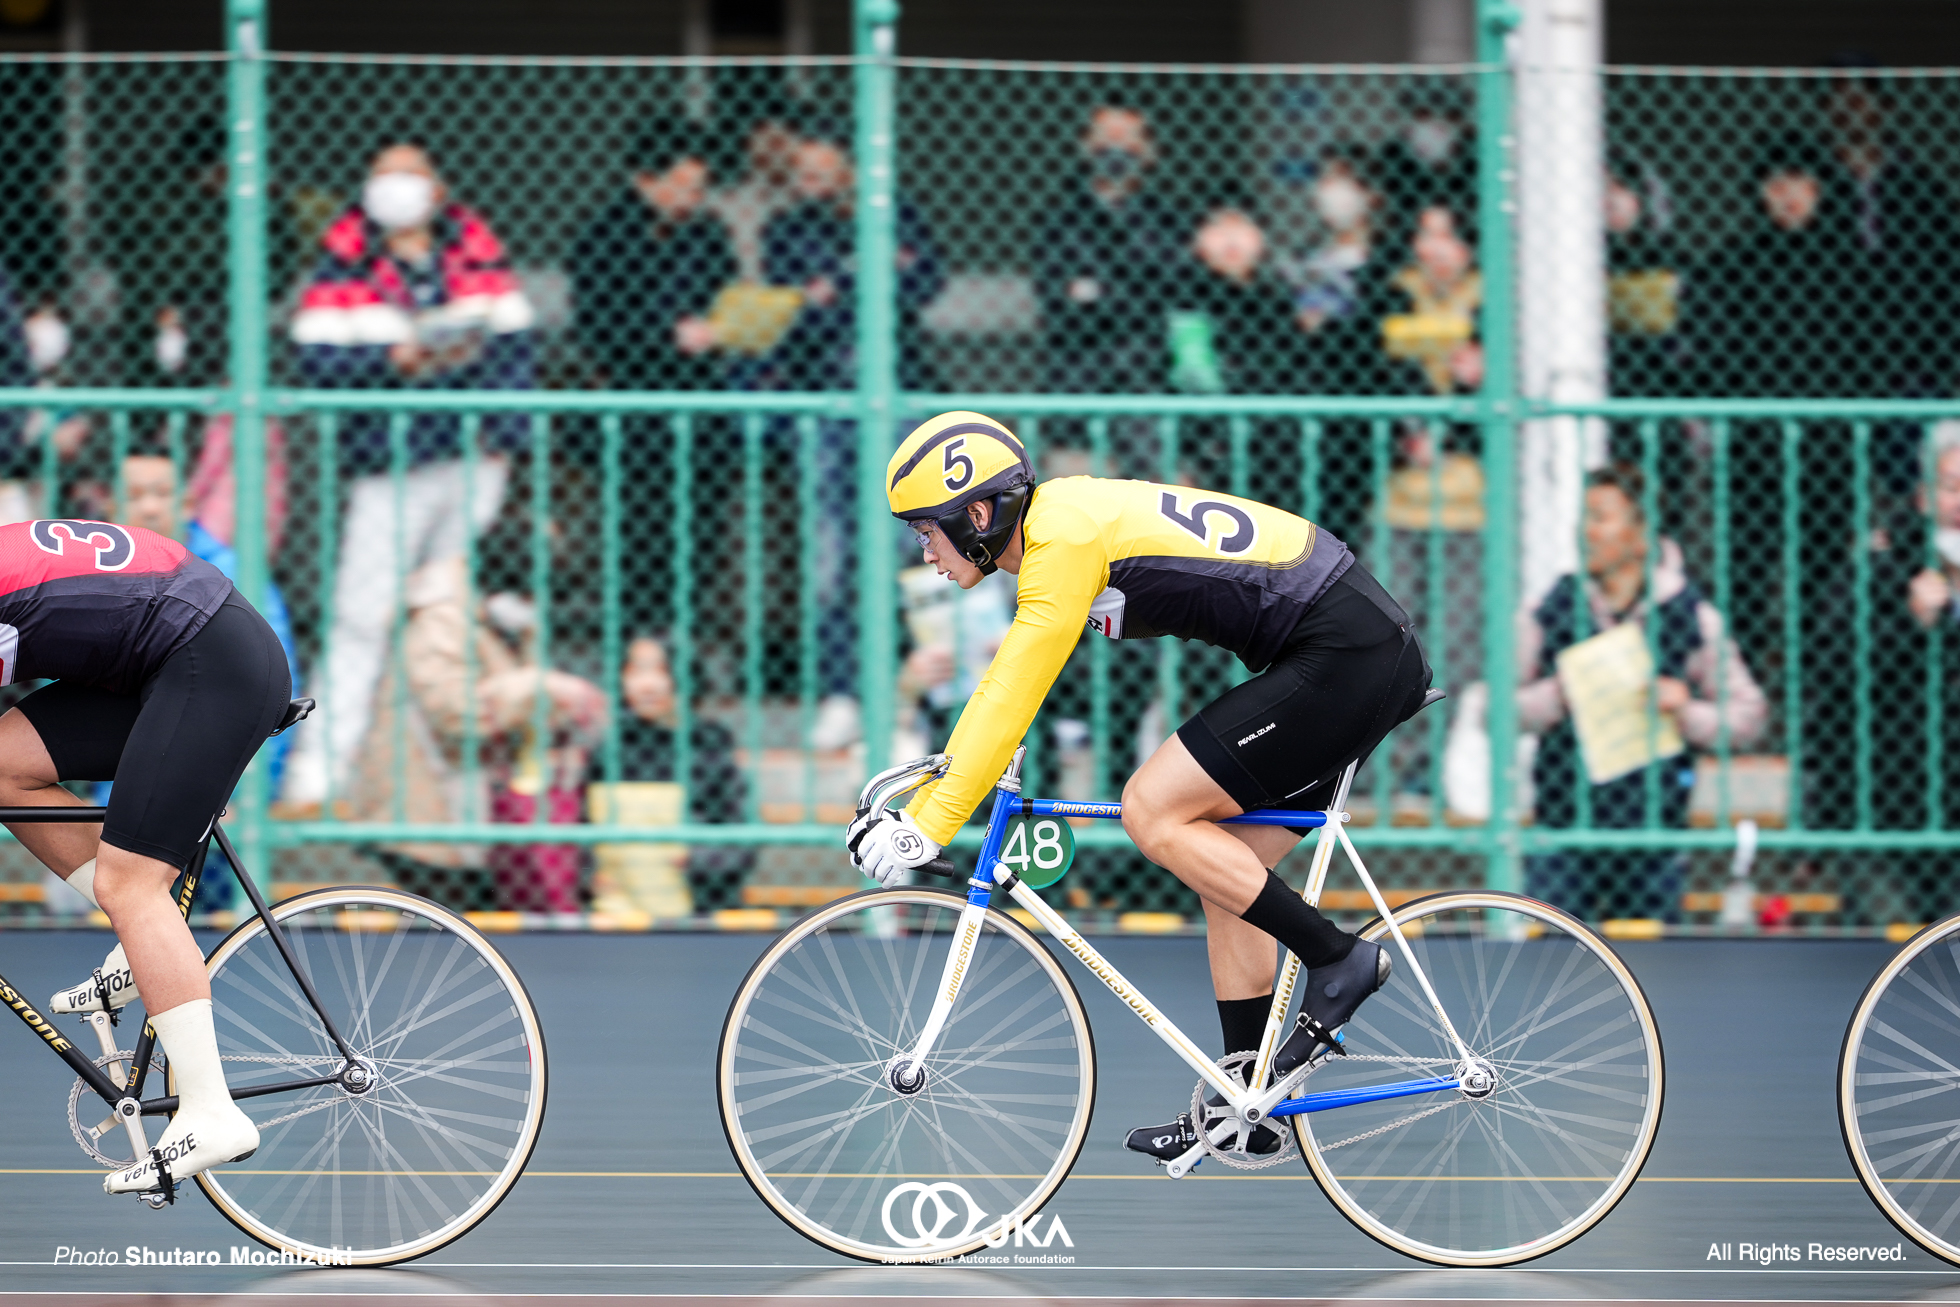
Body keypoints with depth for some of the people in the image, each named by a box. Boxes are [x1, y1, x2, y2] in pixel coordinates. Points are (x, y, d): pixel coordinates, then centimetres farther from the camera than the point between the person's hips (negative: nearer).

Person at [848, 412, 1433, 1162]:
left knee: (1153, 812, -12)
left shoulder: (1065, 541, -16)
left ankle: (1338, 960, -6)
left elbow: (1010, 702, -20)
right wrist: (916, 809, 21)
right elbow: (1003, 686, 22)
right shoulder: (1059, 524, 14)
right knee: (1227, 877, 11)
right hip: (1370, 652, 10)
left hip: (1342, 657, -10)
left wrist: (928, 828, -18)